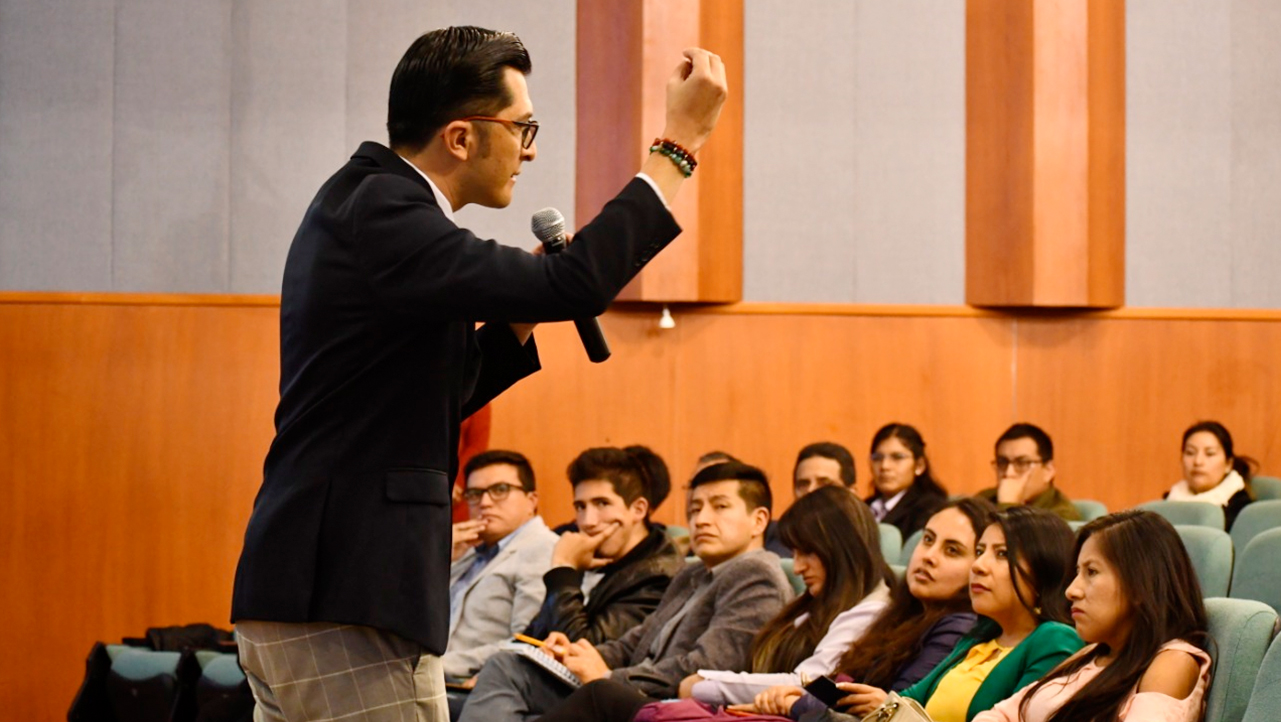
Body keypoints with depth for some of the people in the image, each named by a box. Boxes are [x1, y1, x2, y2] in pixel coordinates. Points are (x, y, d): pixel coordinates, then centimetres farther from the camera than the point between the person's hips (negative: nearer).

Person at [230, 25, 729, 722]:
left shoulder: (360, 202, 17)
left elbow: (432, 400, 24)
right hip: (345, 612, -10)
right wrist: (680, 141, -18)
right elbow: (574, 285, -26)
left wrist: (518, 318, 10)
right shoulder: (380, 216, -16)